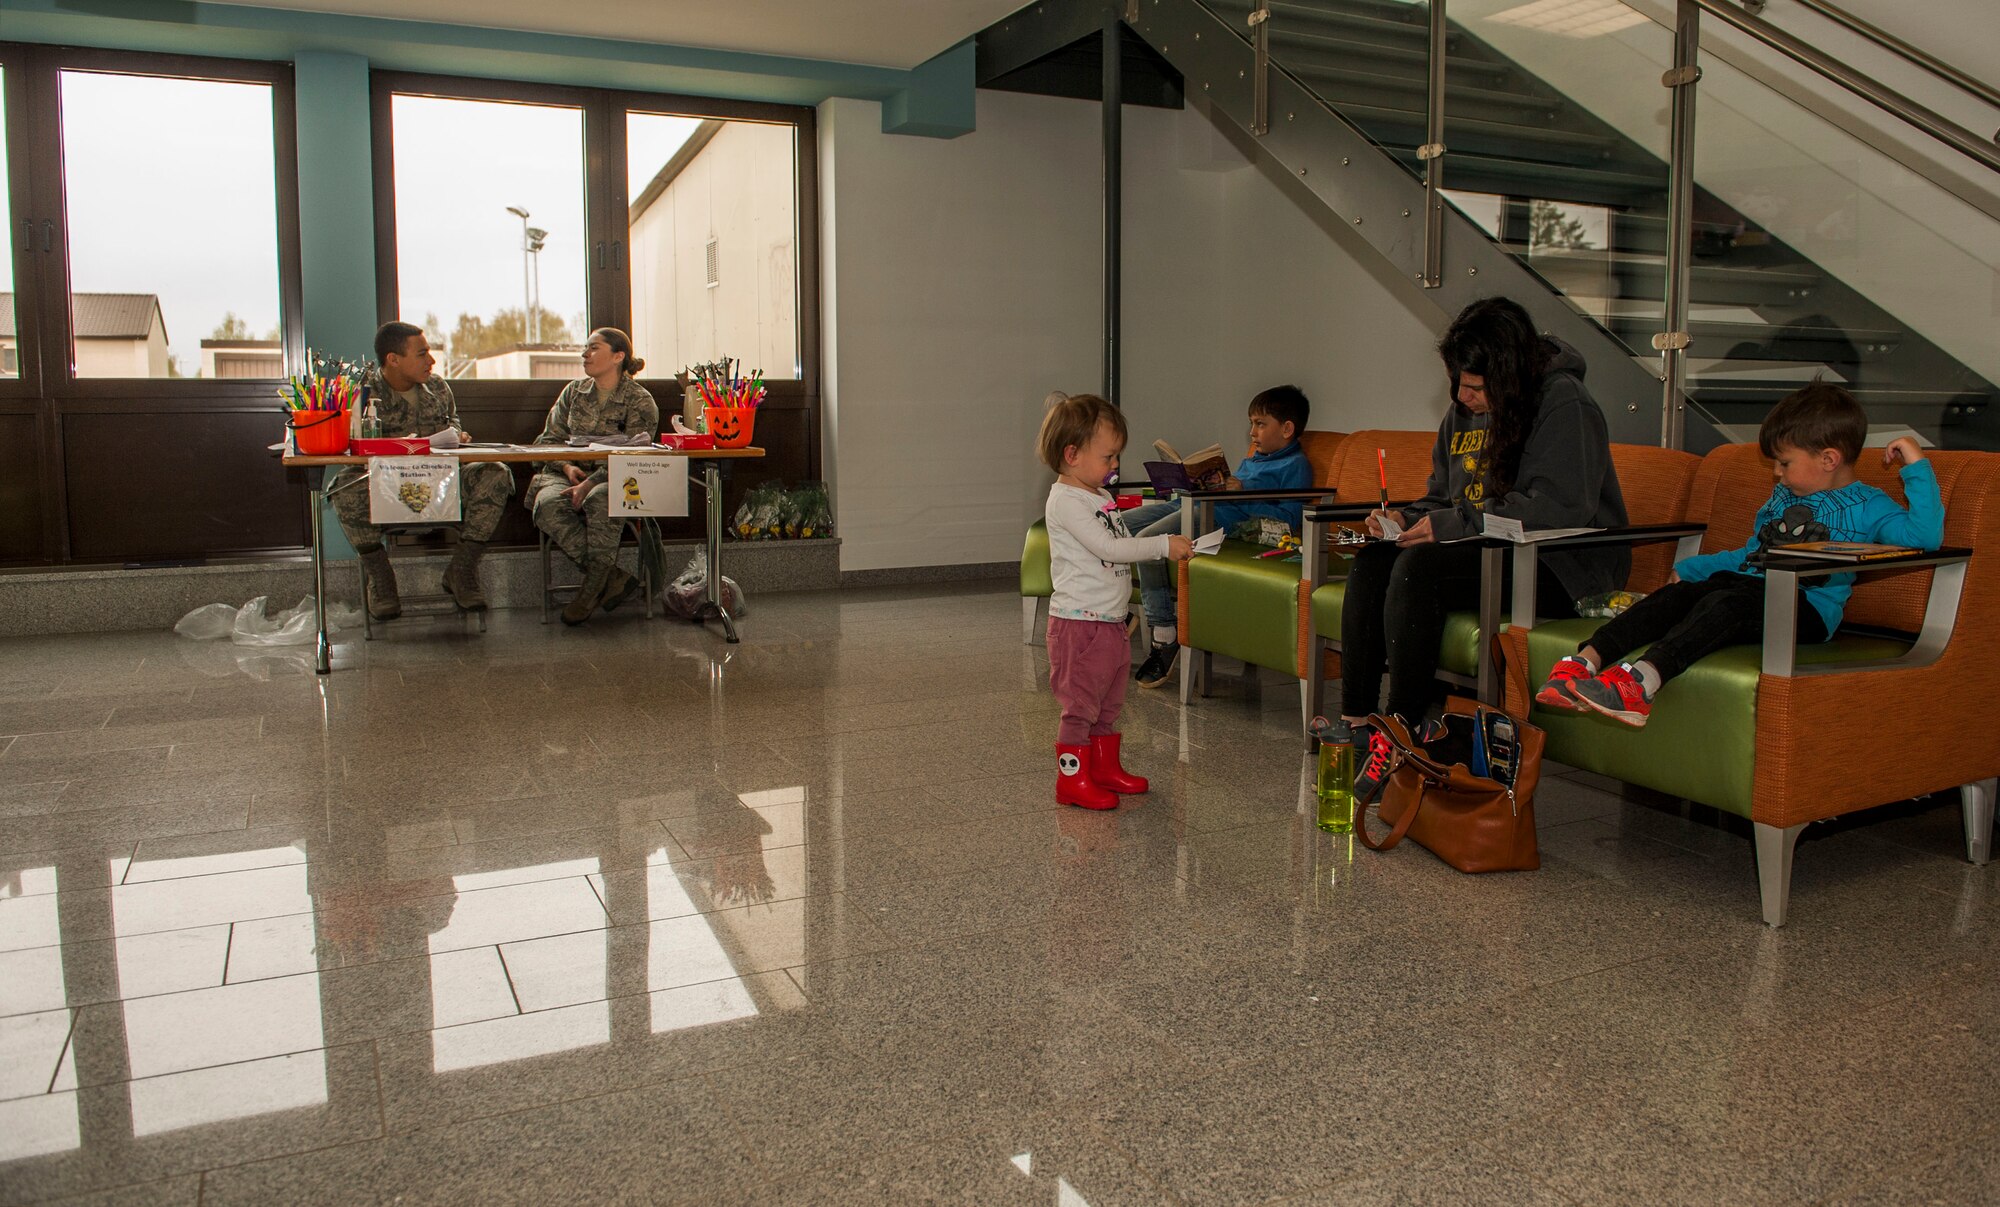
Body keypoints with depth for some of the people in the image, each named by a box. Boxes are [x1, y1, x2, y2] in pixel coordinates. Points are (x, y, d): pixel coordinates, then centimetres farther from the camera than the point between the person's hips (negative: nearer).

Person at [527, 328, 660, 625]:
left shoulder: (640, 402, 0)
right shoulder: (573, 392, 16)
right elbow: (549, 439, 16)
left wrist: (589, 484, -22)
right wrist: (568, 467, -6)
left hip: (615, 480, -4)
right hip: (570, 474, 4)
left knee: (601, 499, -40)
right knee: (547, 504, -31)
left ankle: (593, 587, -26)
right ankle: (613, 578, -30)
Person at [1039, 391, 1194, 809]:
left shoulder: (1100, 497, 14)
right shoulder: (1066, 500, -17)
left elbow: (1123, 545, 21)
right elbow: (1108, 547, -24)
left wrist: (1168, 546, 9)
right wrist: (1164, 546, -21)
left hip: (1111, 621, 10)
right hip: (1079, 622, -10)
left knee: (1108, 702, 18)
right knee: (1080, 703, -2)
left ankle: (1105, 768, 31)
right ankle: (1072, 779, 7)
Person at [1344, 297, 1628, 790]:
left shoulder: (1565, 404, -12)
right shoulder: (1463, 411, 12)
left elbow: (1559, 507, -23)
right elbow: (1441, 497, 20)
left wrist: (1454, 524, -22)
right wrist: (1408, 519, -4)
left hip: (1562, 566, -8)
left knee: (1419, 567, -30)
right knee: (1372, 561, -14)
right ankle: (1355, 723, -17)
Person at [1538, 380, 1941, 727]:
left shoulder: (1867, 507, 7)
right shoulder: (1782, 496, 29)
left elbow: (1926, 536, -10)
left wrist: (1916, 464, -6)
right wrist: (1689, 567, 36)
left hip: (1806, 607, -6)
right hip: (1750, 585, 6)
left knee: (1727, 603, -37)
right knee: (1676, 592, -24)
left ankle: (1644, 677, -61)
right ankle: (1585, 661, -44)